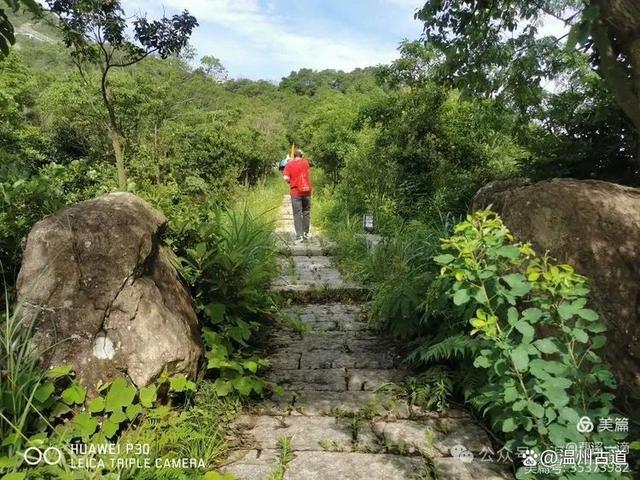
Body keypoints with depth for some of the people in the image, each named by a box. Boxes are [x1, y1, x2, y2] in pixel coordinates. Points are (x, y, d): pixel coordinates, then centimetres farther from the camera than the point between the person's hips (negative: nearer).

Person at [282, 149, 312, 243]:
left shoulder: (289, 164, -2)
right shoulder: (306, 162, 4)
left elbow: (286, 178, -12)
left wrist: (290, 182, 7)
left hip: (295, 192, -2)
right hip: (306, 190, 2)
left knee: (297, 214, 1)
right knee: (306, 212, 14)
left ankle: (299, 235, -5)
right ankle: (305, 233, 21)